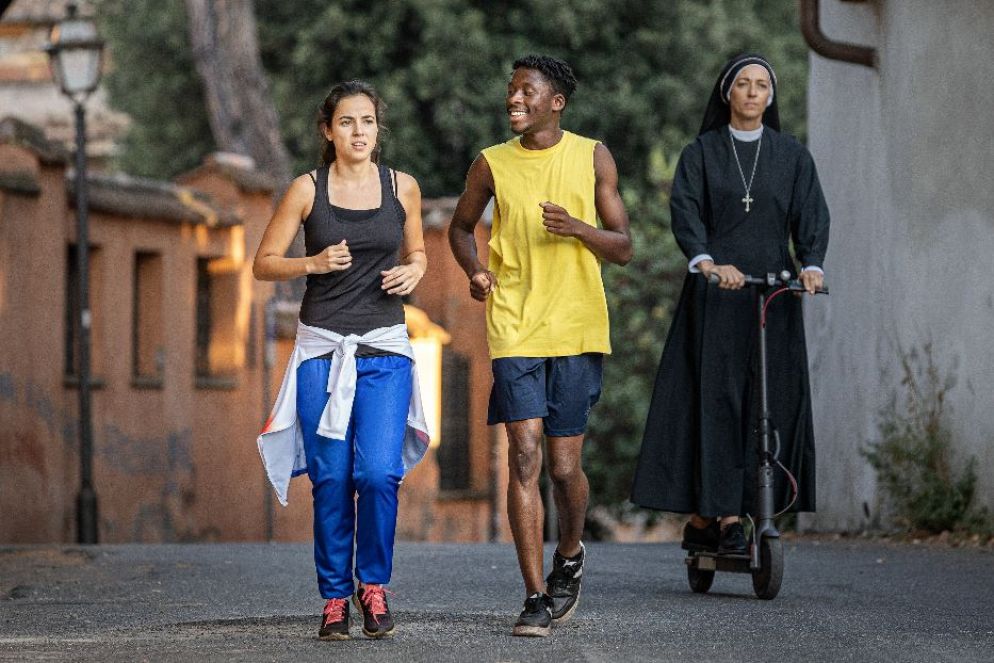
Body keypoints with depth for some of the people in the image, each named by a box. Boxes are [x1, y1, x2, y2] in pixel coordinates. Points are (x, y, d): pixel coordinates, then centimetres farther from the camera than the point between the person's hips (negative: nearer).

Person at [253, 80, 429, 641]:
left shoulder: (403, 187, 4)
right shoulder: (308, 189, 0)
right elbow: (264, 263, 4)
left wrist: (414, 270, -2)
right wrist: (313, 264, -13)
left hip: (385, 347, 0)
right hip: (323, 346, 0)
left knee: (378, 472, -14)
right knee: (332, 479, -1)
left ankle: (373, 584, 8)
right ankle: (336, 596, 13)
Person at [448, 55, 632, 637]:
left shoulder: (592, 157, 4)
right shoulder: (492, 164, 6)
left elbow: (623, 247, 4)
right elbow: (461, 227, 22)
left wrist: (577, 228, -16)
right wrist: (475, 270, 1)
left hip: (577, 329, 0)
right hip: (514, 328, 0)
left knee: (565, 466, 2)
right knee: (524, 458, -9)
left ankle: (570, 555, 34)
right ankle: (537, 599, -6)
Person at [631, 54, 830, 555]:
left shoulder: (792, 156, 12)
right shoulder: (701, 154, 6)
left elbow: (811, 216, 2)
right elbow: (685, 213, -7)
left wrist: (811, 264, -19)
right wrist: (705, 262, -26)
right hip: (715, 295, -2)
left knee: (771, 404, -3)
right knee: (715, 399, -8)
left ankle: (721, 516, 1)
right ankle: (714, 515, -9)